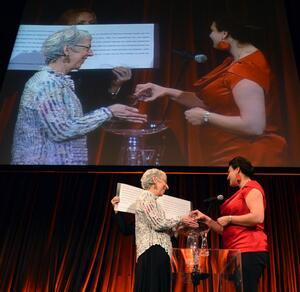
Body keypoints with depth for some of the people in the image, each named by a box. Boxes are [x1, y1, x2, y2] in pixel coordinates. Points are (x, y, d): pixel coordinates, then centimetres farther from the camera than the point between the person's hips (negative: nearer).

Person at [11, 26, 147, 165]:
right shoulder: (47, 82, -17)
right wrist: (108, 112, -18)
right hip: (44, 160, -9)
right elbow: (61, 130, -25)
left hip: (52, 160, 9)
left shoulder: (60, 81, 11)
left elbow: (70, 121, 8)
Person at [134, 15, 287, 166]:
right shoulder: (237, 62, 10)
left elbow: (254, 125, -30)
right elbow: (210, 101, 10)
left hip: (245, 157, -9)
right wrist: (167, 91, 3)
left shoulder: (246, 69, -23)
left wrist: (205, 117, -21)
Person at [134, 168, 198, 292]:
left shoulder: (151, 199, 25)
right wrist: (180, 219, -1)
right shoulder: (146, 197, -4)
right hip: (153, 250, -10)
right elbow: (158, 224, -14)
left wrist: (182, 224, 17)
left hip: (157, 251, 10)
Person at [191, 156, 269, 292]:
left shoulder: (252, 187, -1)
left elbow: (258, 217, -19)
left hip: (249, 250, -9)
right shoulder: (241, 193, 25)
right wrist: (206, 219, 18)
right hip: (238, 252, 9)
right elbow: (226, 230, 26)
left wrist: (229, 219, -10)